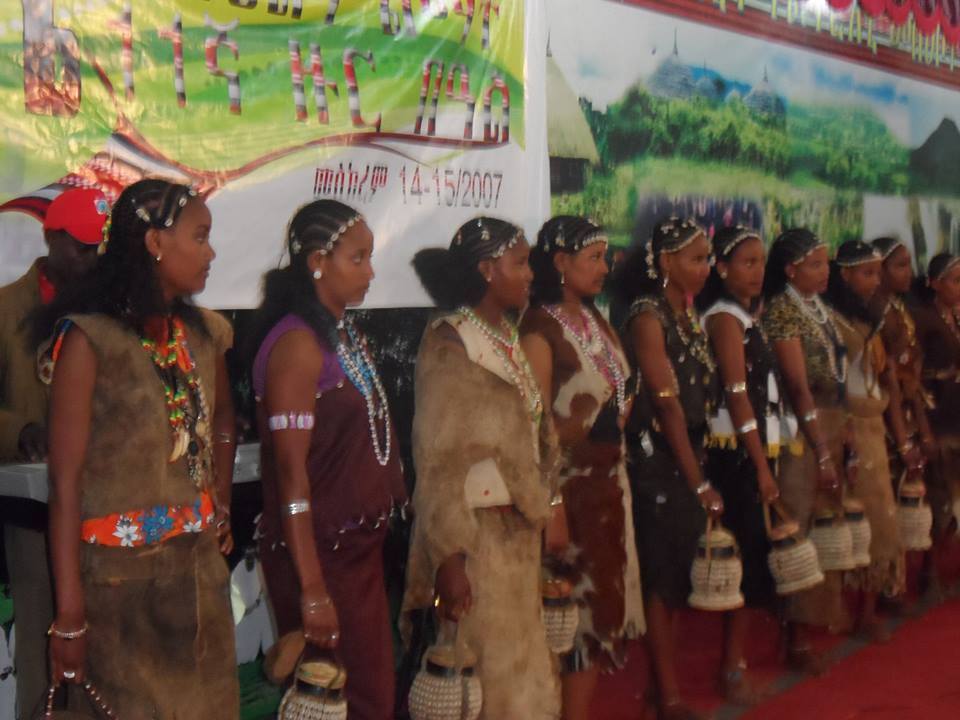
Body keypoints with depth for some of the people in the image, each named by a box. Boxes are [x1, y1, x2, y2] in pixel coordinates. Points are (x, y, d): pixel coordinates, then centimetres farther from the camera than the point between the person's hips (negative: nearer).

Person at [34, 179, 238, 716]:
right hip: (120, 570, -6)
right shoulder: (91, 338, -13)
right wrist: (70, 612, -16)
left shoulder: (205, 333, 6)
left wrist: (221, 507, 12)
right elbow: (66, 484, -14)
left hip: (202, 562, 6)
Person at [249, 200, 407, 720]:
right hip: (319, 554, -8)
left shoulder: (347, 335, 10)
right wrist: (311, 589, -20)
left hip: (360, 546, 8)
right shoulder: (298, 343, -15)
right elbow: (291, 473, -19)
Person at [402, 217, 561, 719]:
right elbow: (435, 460, -16)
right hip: (473, 531, -7)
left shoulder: (508, 338, 10)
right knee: (477, 675, 2)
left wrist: (545, 516, 12)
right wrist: (448, 556, -20)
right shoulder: (449, 344, -12)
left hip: (518, 531, 8)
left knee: (519, 667, 14)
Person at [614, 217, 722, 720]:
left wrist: (700, 473, 5)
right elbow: (667, 402, -16)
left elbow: (699, 394, 9)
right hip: (656, 460, -7)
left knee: (681, 573, 12)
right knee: (663, 576, 0)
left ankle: (662, 680, 24)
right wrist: (699, 483, -14)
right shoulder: (647, 316, -13)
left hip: (690, 455, 7)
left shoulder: (690, 313, 11)